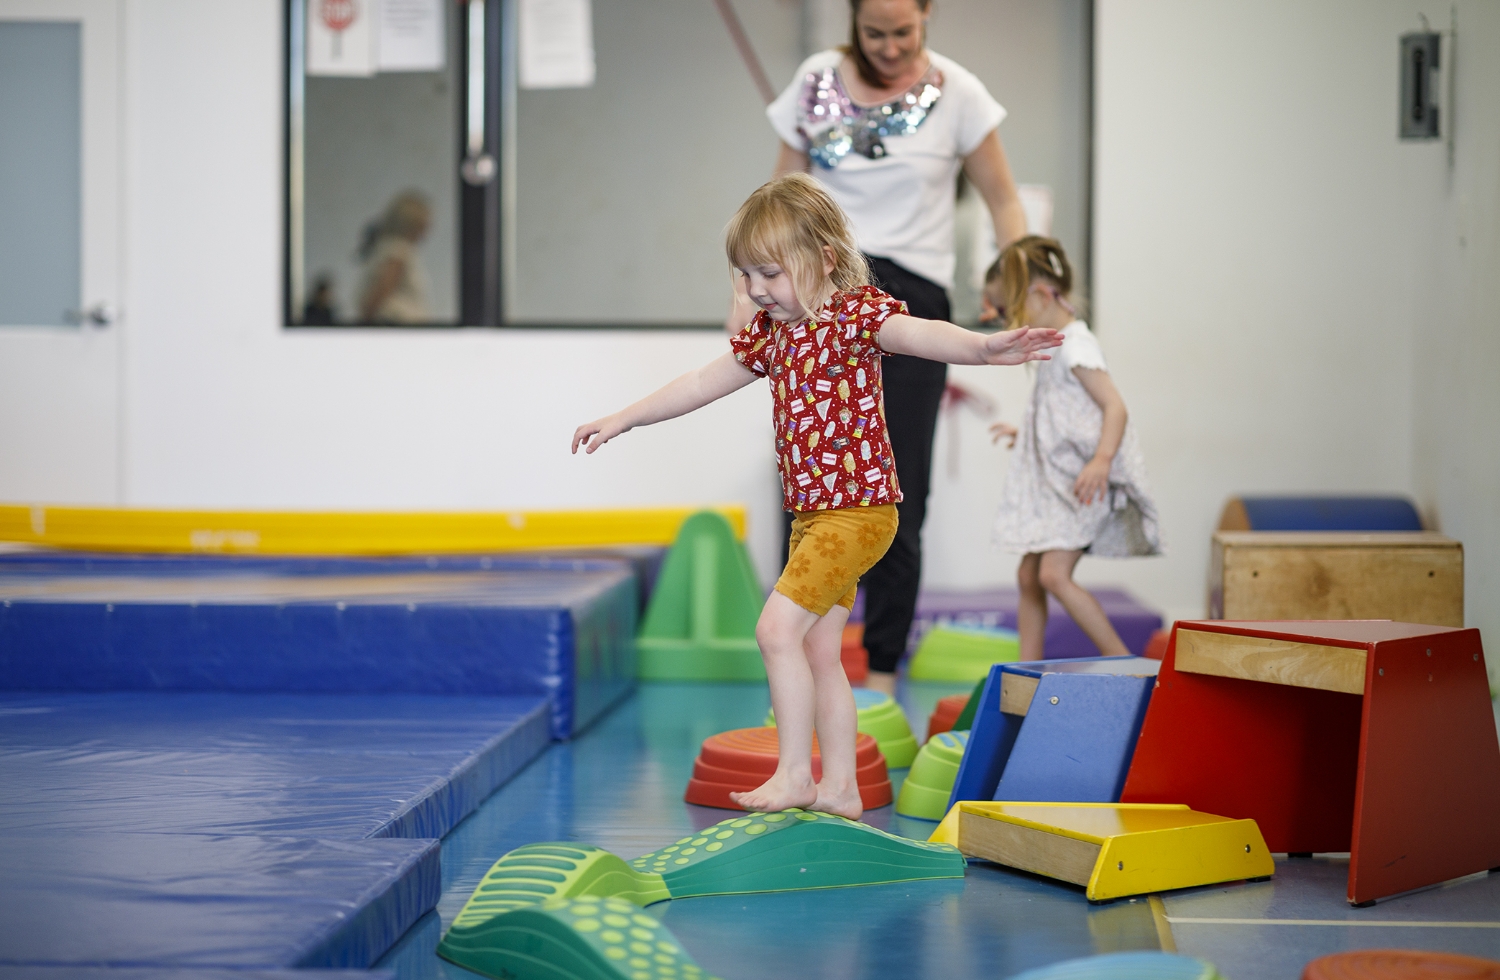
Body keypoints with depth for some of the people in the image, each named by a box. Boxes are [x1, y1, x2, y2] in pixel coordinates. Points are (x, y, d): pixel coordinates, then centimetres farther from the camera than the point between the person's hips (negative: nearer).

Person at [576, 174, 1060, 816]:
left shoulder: (856, 313, -13)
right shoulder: (772, 329, 12)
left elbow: (916, 333, -32)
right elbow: (706, 381, 23)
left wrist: (984, 347, -52)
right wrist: (622, 420, 28)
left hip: (858, 510, -9)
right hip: (814, 516, 9)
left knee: (778, 627, -16)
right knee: (818, 653, 12)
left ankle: (794, 774, -8)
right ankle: (839, 788, 20)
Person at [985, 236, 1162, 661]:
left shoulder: (1075, 346, -15)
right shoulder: (1055, 346, 15)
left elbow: (1115, 407, -23)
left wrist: (1102, 460, -37)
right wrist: (1024, 431, 42)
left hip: (1081, 484, -10)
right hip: (1054, 483, 10)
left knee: (1054, 574, -18)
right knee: (1028, 575, 7)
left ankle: (1123, 660, -12)